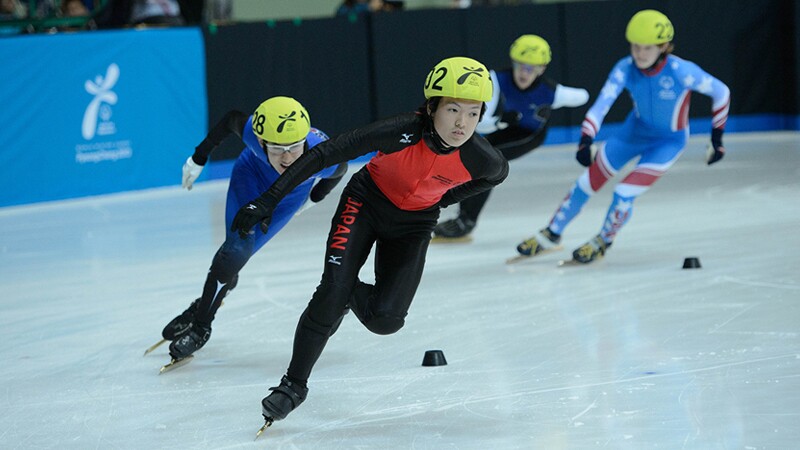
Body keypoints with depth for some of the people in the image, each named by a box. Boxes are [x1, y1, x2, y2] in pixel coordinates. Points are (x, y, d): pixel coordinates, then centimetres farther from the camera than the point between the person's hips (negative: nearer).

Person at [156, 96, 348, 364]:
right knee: (238, 248, -16)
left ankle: (200, 323, 15)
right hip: (251, 176, 0)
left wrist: (313, 198, 3)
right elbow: (231, 120, -16)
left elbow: (340, 168, -15)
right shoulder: (253, 132, -41)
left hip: (290, 198, 0)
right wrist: (198, 158, -5)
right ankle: (199, 321, 8)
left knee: (235, 259, -8)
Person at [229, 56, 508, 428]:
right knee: (332, 289, -17)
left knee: (384, 319, -13)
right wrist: (269, 201, -32)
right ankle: (294, 384, 1)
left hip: (414, 223, 2)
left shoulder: (481, 159, -27)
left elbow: (497, 174, 2)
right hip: (367, 202, -2)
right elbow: (325, 154, -30)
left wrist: (445, 198, 1)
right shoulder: (403, 132, -34)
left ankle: (350, 296, 24)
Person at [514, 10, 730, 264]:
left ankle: (602, 243, 15)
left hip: (668, 141, -4)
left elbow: (721, 92, -20)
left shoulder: (681, 72, -33)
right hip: (635, 130, 4)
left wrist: (717, 138, -12)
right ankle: (551, 236, 30)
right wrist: (586, 140, -44)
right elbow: (602, 104, -29)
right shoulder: (625, 69, -23)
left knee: (624, 194, -16)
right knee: (586, 183, 7)